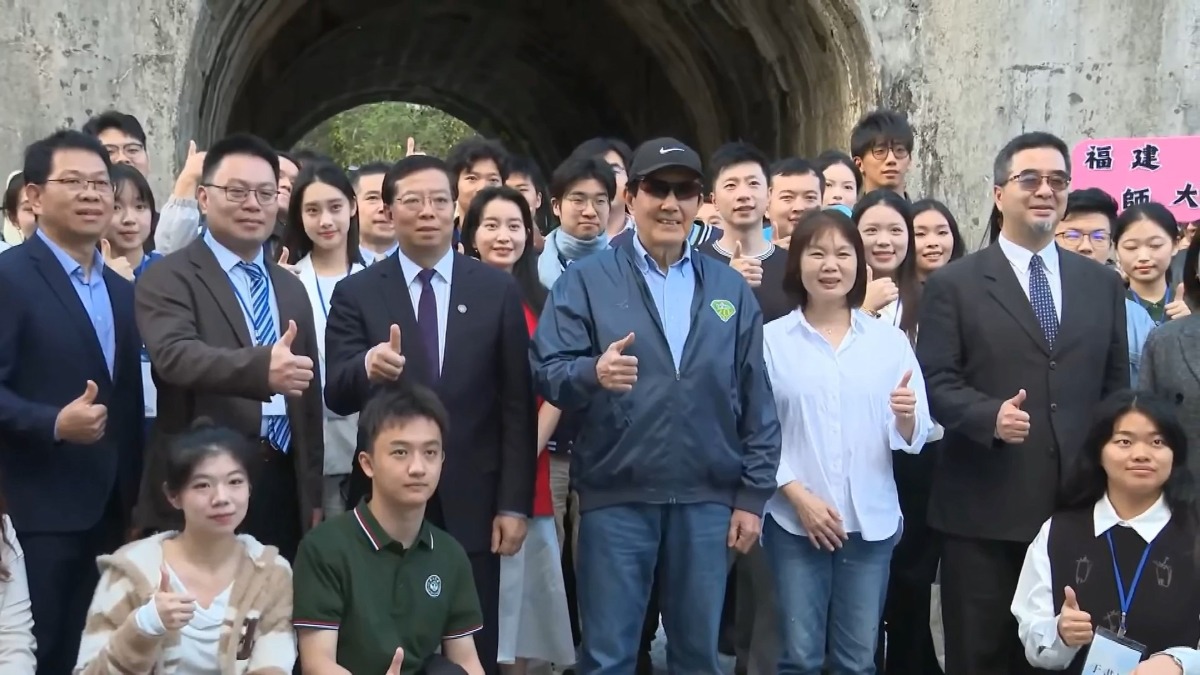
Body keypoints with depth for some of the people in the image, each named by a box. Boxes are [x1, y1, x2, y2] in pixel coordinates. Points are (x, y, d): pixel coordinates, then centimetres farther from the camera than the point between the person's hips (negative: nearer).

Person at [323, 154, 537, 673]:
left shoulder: (497, 290, 2)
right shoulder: (356, 293, 1)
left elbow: (518, 405, 1)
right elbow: (337, 396, -9)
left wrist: (514, 503, -4)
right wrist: (368, 367, -31)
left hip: (471, 504, 0)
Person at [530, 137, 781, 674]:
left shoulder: (731, 289, 9)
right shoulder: (585, 280, 1)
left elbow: (756, 400, 8)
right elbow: (547, 371, -9)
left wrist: (753, 494, 4)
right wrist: (593, 372, -30)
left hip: (707, 498, 3)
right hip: (616, 497, -2)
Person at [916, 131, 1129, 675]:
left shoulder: (1103, 285, 12)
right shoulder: (954, 284, 0)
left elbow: (1116, 388, 14)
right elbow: (935, 383, -6)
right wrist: (991, 416, -24)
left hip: (1078, 504, 3)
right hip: (983, 508, -3)